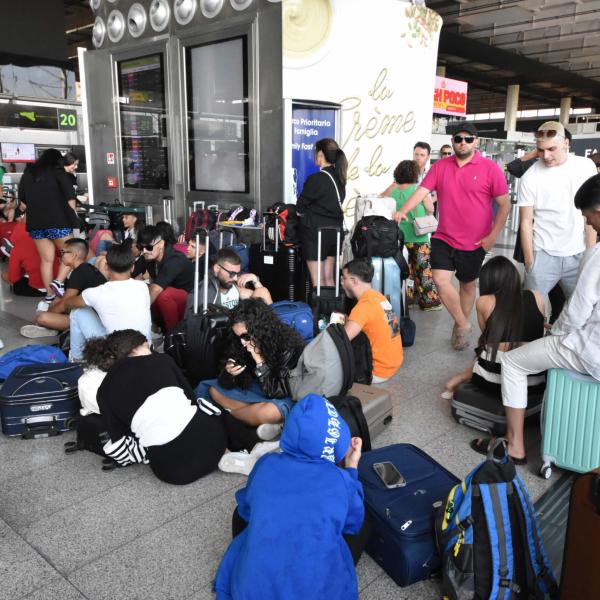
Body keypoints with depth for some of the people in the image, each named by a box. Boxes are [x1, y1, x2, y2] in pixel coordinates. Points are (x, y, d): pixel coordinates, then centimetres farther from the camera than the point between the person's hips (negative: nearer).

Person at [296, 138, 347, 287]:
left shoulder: (316, 179, -17)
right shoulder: (338, 177, 5)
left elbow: (300, 208, -9)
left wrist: (301, 212, 13)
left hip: (316, 232, -7)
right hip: (335, 229, 7)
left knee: (317, 281, 1)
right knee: (328, 278, 14)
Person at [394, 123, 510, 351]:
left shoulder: (490, 168, -6)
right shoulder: (440, 167, 2)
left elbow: (504, 204, -4)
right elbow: (421, 191, -4)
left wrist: (493, 235, -9)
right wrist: (403, 211, -22)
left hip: (475, 242, -1)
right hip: (444, 238, 2)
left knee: (468, 283, 13)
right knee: (441, 280, -10)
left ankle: (460, 324, 33)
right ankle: (463, 324, 9)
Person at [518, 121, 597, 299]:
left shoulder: (585, 166, 0)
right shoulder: (530, 178, -6)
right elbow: (526, 222, -2)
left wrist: (591, 252, 1)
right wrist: (529, 261, -3)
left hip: (578, 254, 2)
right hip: (543, 255, -2)